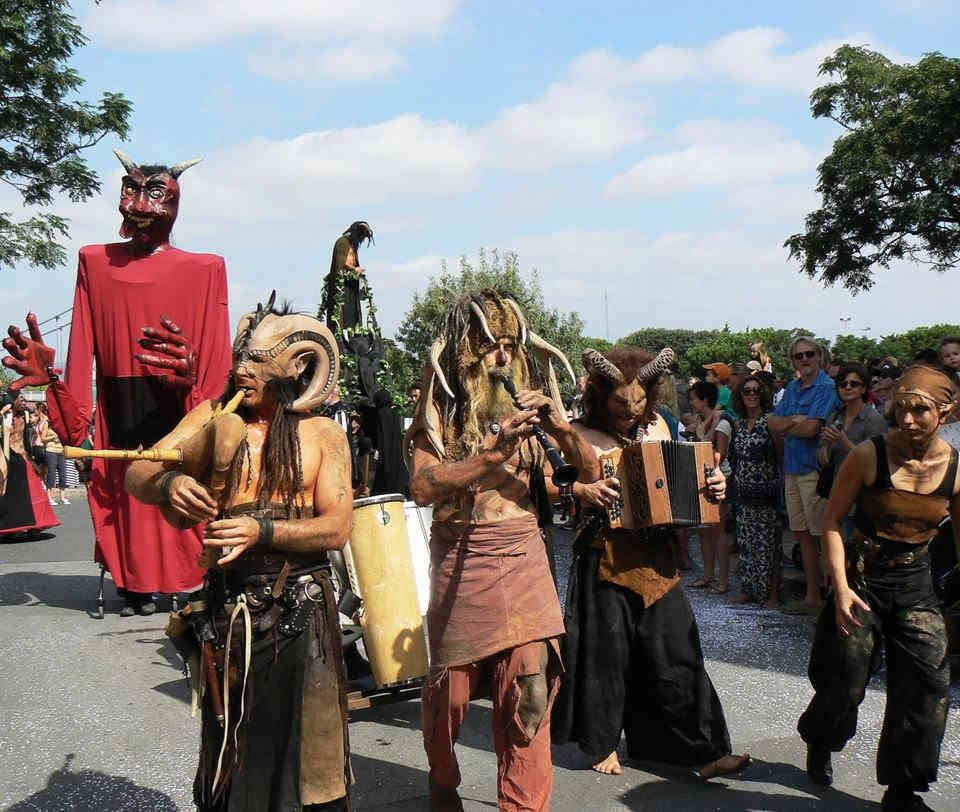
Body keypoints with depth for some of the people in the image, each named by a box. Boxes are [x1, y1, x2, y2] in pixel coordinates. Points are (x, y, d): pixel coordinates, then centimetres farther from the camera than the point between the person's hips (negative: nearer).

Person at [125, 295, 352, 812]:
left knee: (302, 744, 5)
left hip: (300, 608, -1)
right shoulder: (214, 417, 3)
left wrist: (263, 529, -22)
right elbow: (136, 473, -3)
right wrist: (168, 482, -25)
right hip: (226, 606, 2)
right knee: (226, 745, 12)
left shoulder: (323, 435, -1)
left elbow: (337, 528, -9)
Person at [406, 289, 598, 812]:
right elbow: (423, 487, -17)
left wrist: (562, 429, -13)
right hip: (461, 560, -2)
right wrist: (495, 449, -25)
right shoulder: (442, 407, -2)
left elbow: (590, 474, 5)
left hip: (524, 557, 2)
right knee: (450, 690, 9)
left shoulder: (527, 401, 6)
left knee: (531, 689, -7)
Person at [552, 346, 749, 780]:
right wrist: (584, 491, -26)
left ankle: (703, 751, 12)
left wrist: (711, 484, 1)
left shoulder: (656, 426, 11)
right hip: (606, 558, -4)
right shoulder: (581, 434, -5)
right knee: (608, 652, 5)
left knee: (674, 651, 5)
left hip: (656, 555, 4)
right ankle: (603, 744, 25)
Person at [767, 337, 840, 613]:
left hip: (816, 470, -8)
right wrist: (795, 420, -11)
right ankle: (811, 597, 21)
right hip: (791, 470, 8)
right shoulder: (791, 388, 15)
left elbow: (812, 429, -18)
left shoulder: (827, 388, -10)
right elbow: (772, 422, 8)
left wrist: (784, 424, -1)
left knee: (823, 536, -4)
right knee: (803, 535, 13)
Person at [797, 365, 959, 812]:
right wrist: (841, 587, -16)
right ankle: (819, 743, 39)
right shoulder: (869, 456, -14)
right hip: (861, 578, -3)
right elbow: (833, 522, -9)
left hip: (916, 585, 3)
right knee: (846, 679, 6)